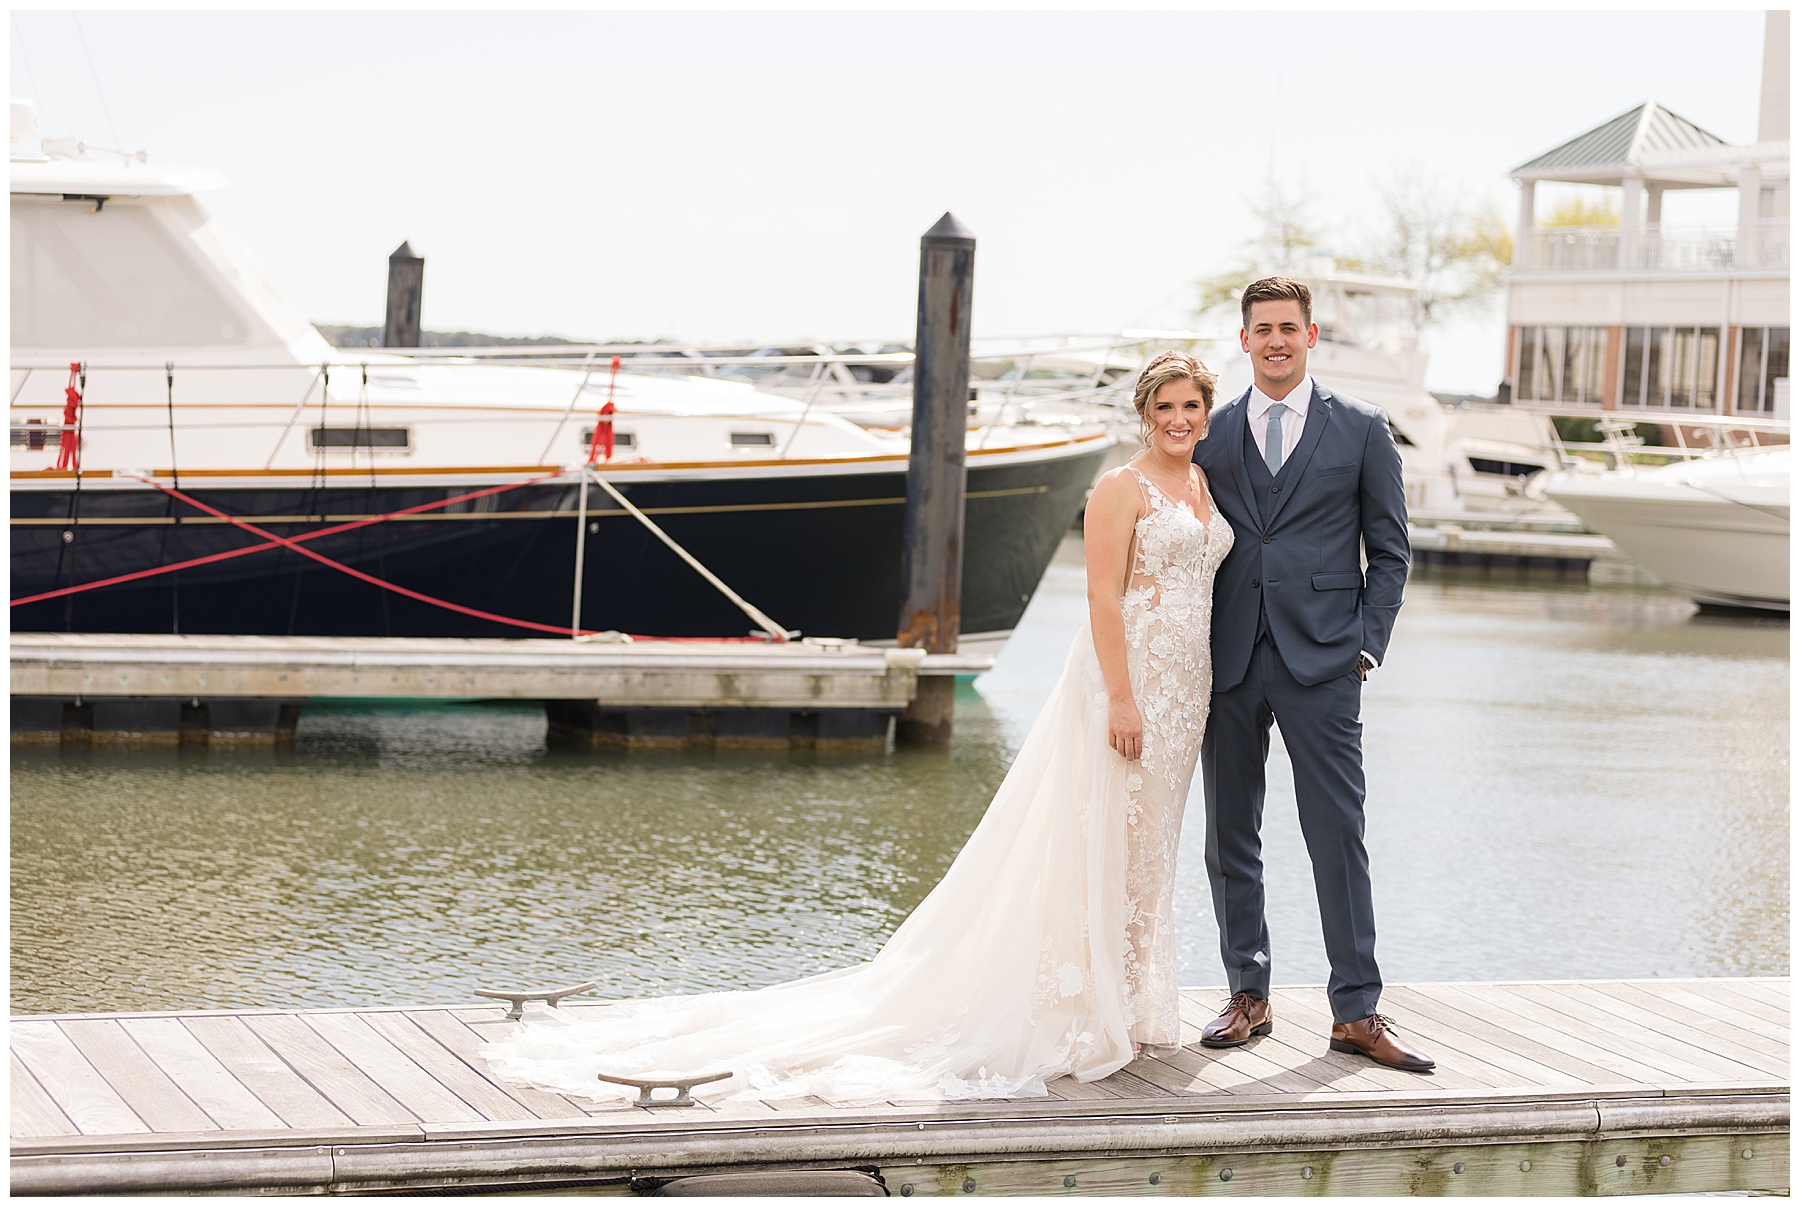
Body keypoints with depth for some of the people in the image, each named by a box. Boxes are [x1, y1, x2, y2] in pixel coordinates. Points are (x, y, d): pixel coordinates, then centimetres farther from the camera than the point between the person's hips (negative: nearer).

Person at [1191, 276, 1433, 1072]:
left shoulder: (1361, 430, 5)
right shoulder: (1210, 434, 10)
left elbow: (1389, 549, 7)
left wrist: (1367, 644, -2)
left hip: (1321, 661, -2)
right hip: (1228, 661, 3)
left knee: (1338, 835, -4)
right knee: (1229, 838, 7)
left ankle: (1355, 1011, 1)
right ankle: (1248, 996, 18)